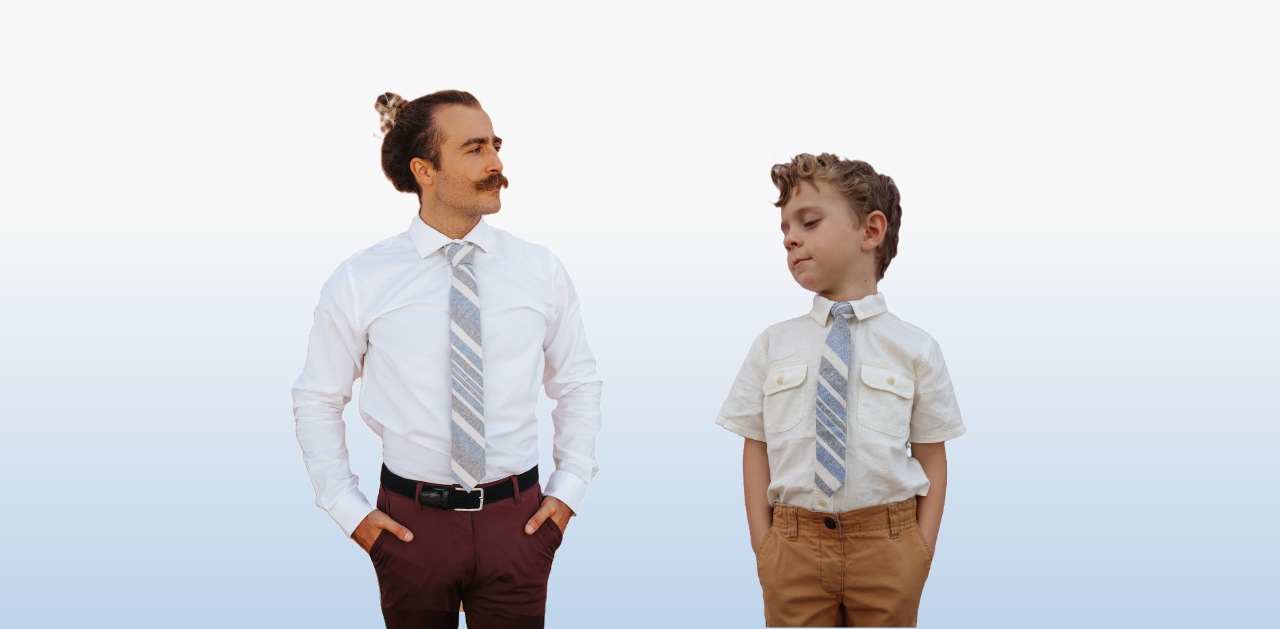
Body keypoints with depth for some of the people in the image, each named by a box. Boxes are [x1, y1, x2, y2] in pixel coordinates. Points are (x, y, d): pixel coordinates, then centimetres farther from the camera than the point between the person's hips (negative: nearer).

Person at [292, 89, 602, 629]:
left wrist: (569, 488, 4)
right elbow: (317, 399, 6)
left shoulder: (541, 271, 2)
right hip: (411, 522, -1)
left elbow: (577, 382, 13)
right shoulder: (361, 280, -4)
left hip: (515, 522, 1)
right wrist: (347, 510, 0)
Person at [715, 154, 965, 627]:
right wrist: (763, 544, -3)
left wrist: (922, 549, -6)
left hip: (887, 551, -1)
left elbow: (931, 455, 3)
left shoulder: (914, 349, 1)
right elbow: (756, 446, 6)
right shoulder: (772, 345, 6)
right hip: (793, 551, 1)